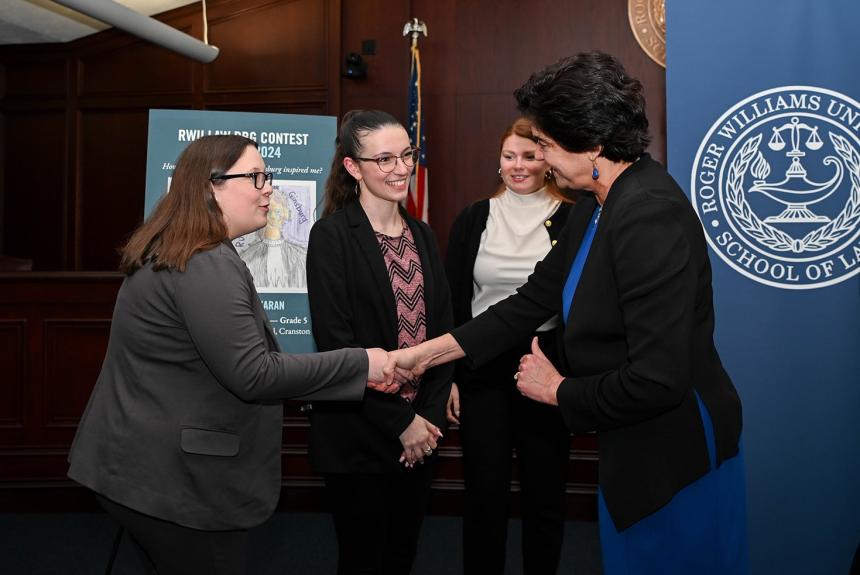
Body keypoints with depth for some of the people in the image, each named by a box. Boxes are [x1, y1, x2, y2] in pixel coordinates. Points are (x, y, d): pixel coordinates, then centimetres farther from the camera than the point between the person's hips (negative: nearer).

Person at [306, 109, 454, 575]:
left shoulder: (421, 235, 9)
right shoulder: (332, 235, -11)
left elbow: (442, 329, 7)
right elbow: (336, 342, -16)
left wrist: (430, 416, -5)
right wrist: (399, 422, -14)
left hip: (420, 431, 6)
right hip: (358, 436, -5)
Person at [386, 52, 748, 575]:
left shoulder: (649, 216, -27)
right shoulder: (599, 208, 4)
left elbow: (656, 380, -29)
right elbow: (535, 300, 9)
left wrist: (558, 389, -12)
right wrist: (423, 355, 7)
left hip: (675, 454, -9)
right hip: (631, 448, 9)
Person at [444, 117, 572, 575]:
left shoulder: (571, 221, -1)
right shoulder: (473, 219, 3)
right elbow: (451, 302, 5)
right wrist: (448, 376, 1)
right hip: (482, 369, 1)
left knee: (545, 493, 11)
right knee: (484, 492, 8)